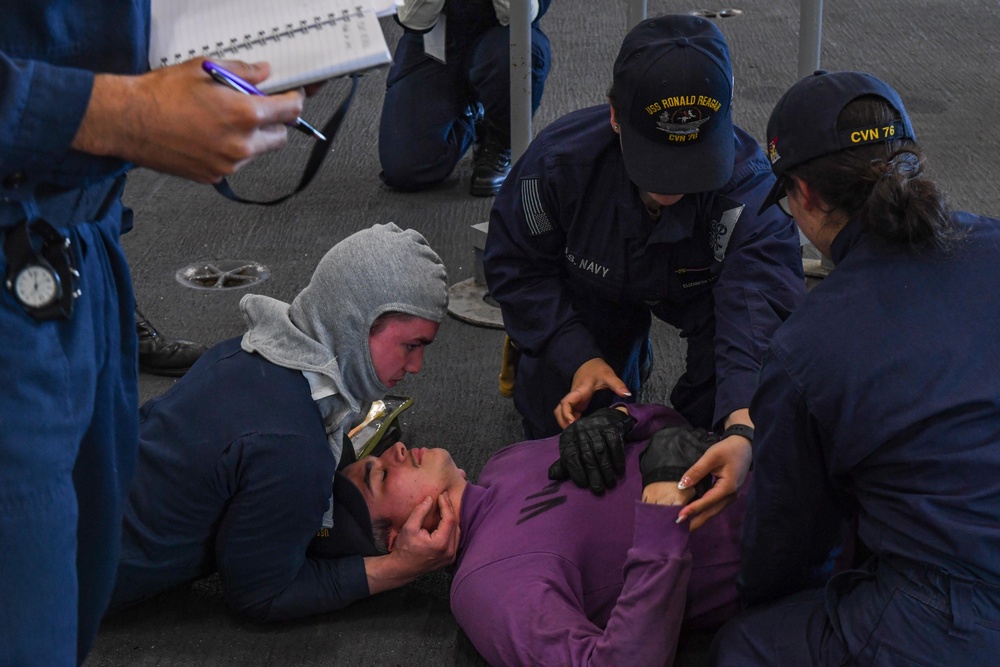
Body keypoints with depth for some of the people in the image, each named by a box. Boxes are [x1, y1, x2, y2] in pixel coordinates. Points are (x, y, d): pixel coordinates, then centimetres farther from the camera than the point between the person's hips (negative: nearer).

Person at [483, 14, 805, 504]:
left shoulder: (751, 190, -42)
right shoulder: (559, 160, -36)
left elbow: (759, 314, -52)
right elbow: (517, 266, -19)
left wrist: (743, 429, -70)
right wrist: (578, 356, -31)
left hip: (700, 294, -2)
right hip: (592, 291, 2)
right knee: (556, 421, 4)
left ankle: (708, 425, 11)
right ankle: (631, 356, 34)